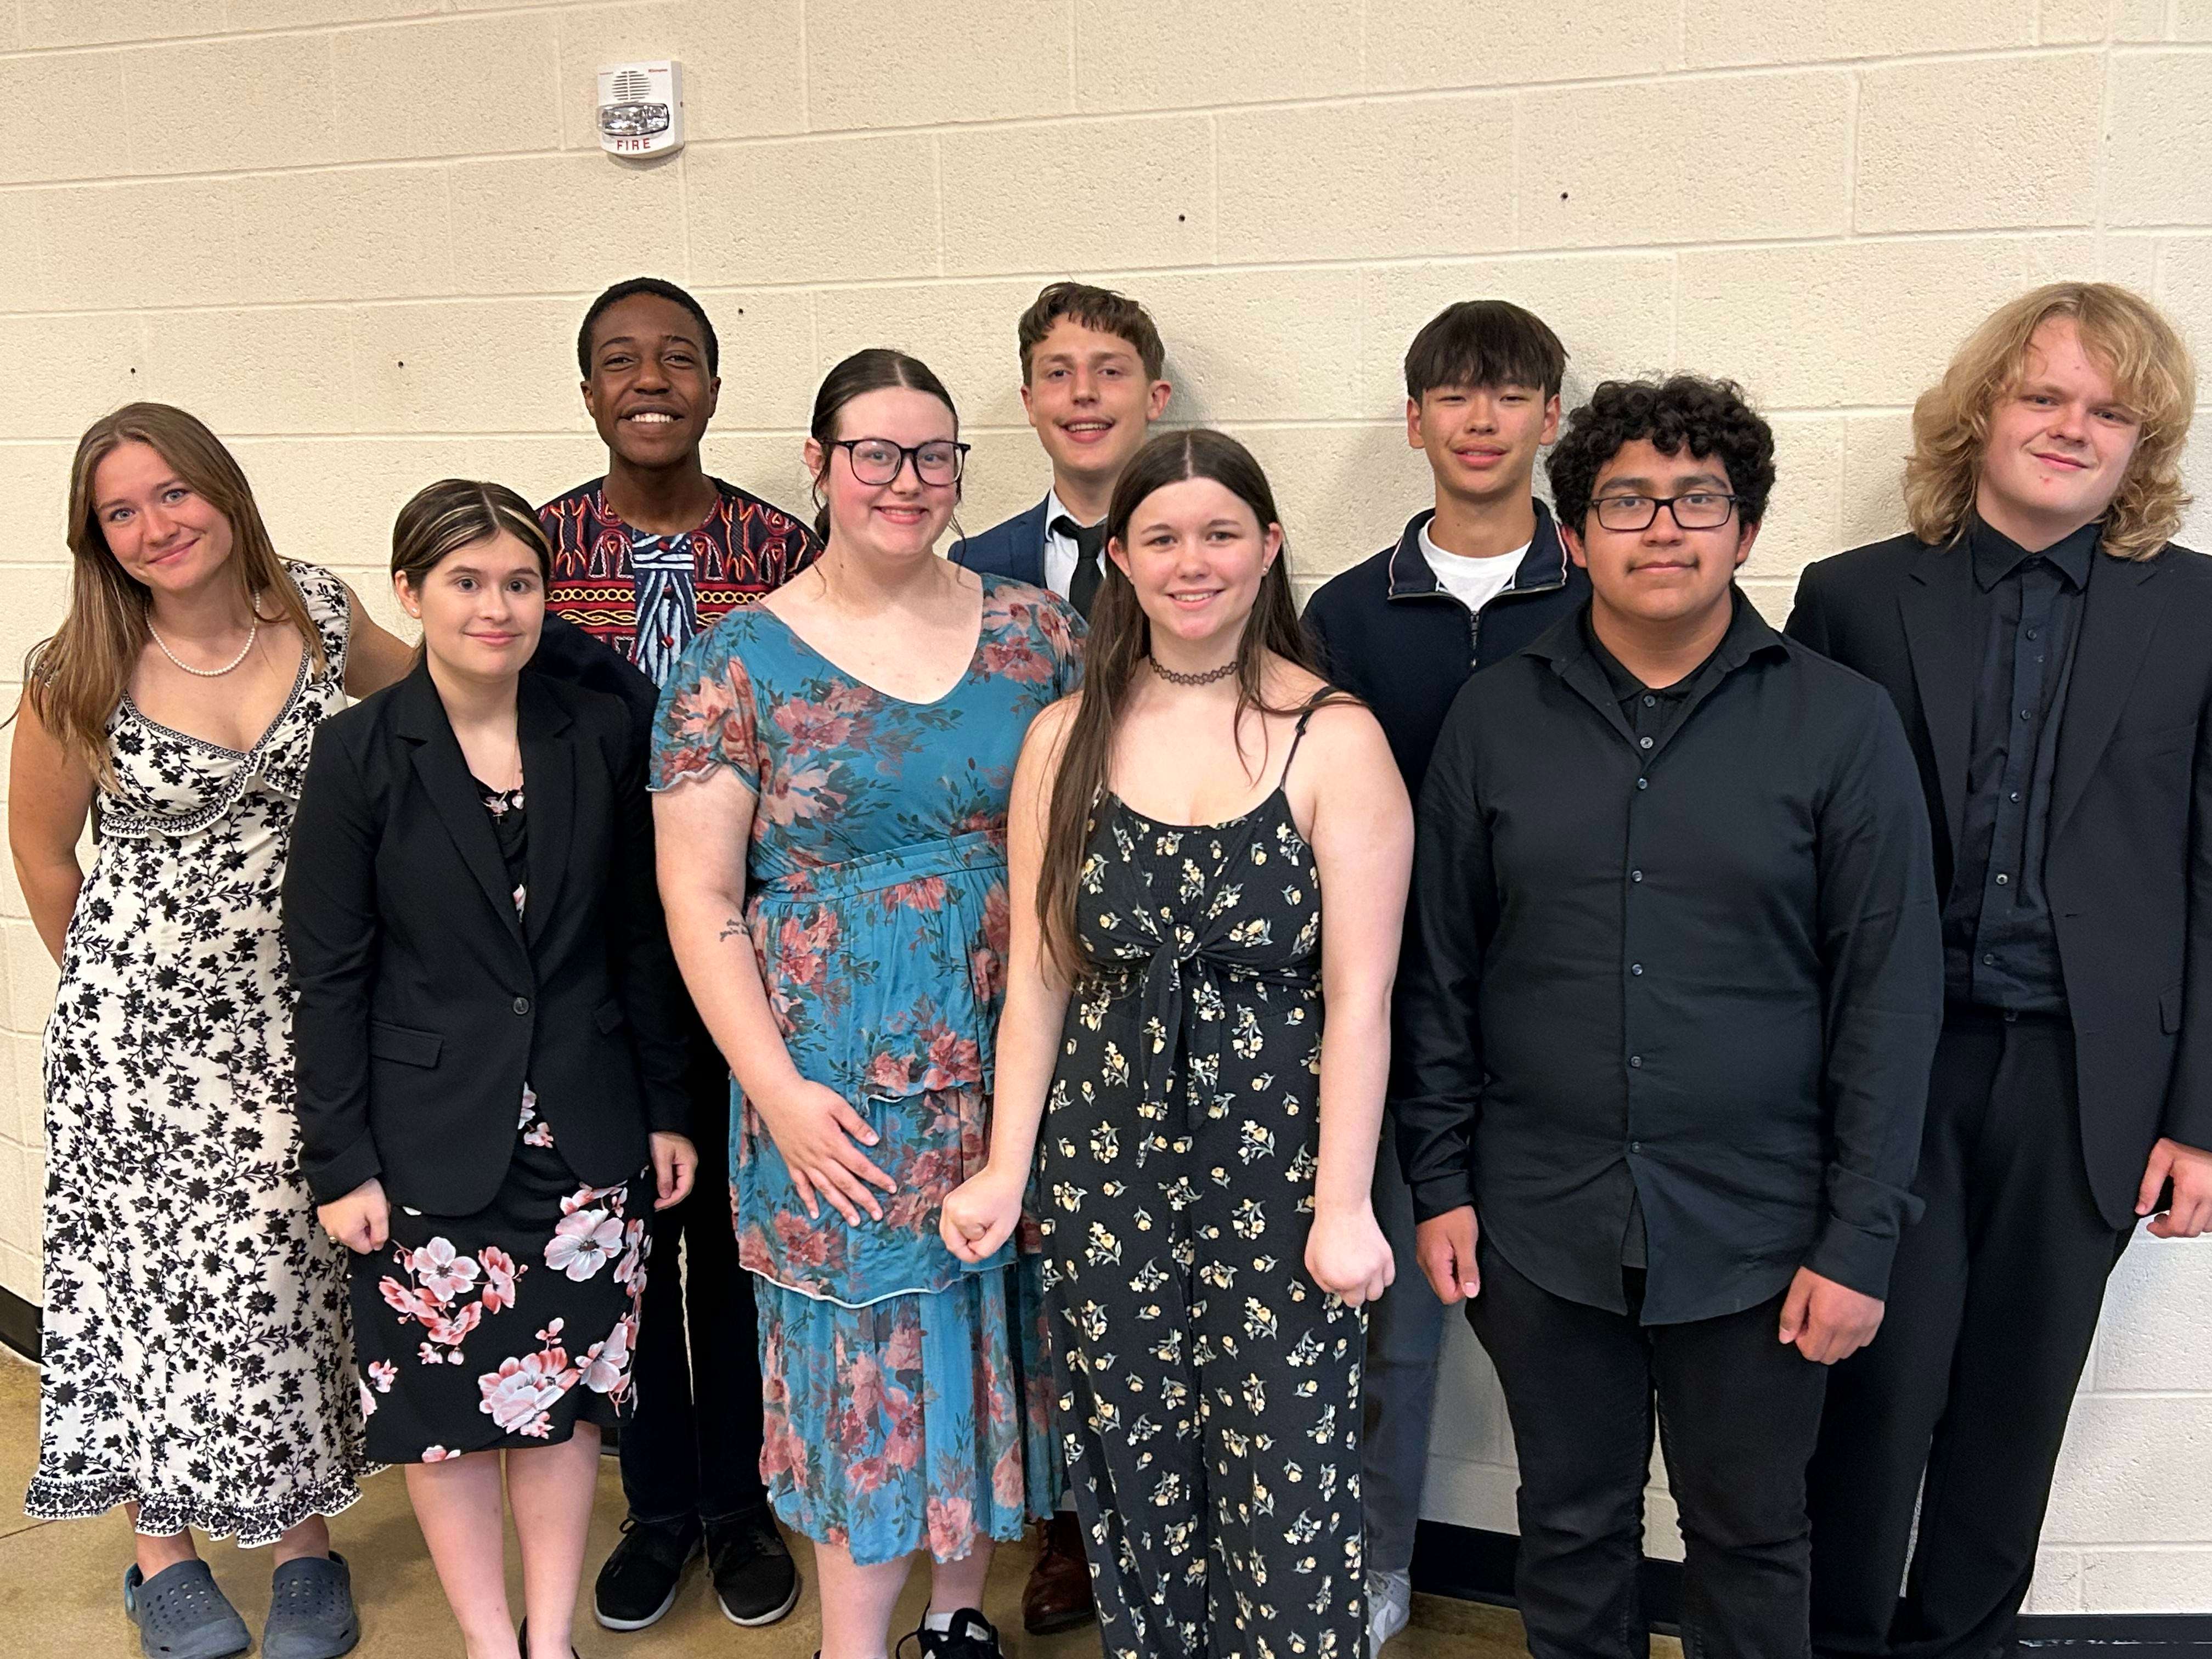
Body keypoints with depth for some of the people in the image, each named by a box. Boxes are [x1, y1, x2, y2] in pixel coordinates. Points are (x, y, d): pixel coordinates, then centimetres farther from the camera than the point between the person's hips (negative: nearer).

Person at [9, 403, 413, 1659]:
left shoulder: (324, 614, -5)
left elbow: (421, 697, 17)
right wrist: (111, 981, 9)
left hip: (301, 1007, 2)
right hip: (144, 1015, -1)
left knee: (300, 1260, 9)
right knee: (152, 1264, 8)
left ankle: (307, 1538, 26)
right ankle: (163, 1551, 28)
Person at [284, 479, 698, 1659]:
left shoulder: (601, 739, 0)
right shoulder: (357, 753, -6)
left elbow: (641, 941, 5)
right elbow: (329, 975, -5)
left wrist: (665, 1111, 5)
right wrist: (340, 1163, -6)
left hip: (584, 1134, 2)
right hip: (430, 1146, -2)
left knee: (567, 1391, 11)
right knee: (447, 1404, 9)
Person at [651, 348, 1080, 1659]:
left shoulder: (1036, 631, 2)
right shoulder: (740, 661, -4)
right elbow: (699, 896, -5)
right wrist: (777, 1093, -11)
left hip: (1021, 1068, 3)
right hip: (839, 1086, -3)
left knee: (993, 1343, 15)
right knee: (867, 1364, 7)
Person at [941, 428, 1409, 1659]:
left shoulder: (1336, 739, -8)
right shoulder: (1068, 739, 3)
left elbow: (1360, 996, -9)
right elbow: (1039, 976, 4)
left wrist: (1343, 1204, -11)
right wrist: (1007, 1171, 2)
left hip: (1279, 1154, -3)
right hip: (1109, 1154, 3)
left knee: (1286, 1482, 5)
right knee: (1132, 1474, 15)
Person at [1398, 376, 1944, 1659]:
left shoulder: (1842, 724, -5)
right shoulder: (1496, 717, 1)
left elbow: (1890, 994, -4)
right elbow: (1442, 969, 4)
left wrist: (1860, 1241, -6)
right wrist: (1441, 1184, 2)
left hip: (1758, 1231, -1)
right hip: (1543, 1221, 2)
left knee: (1752, 1540, 17)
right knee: (1572, 1527, 18)